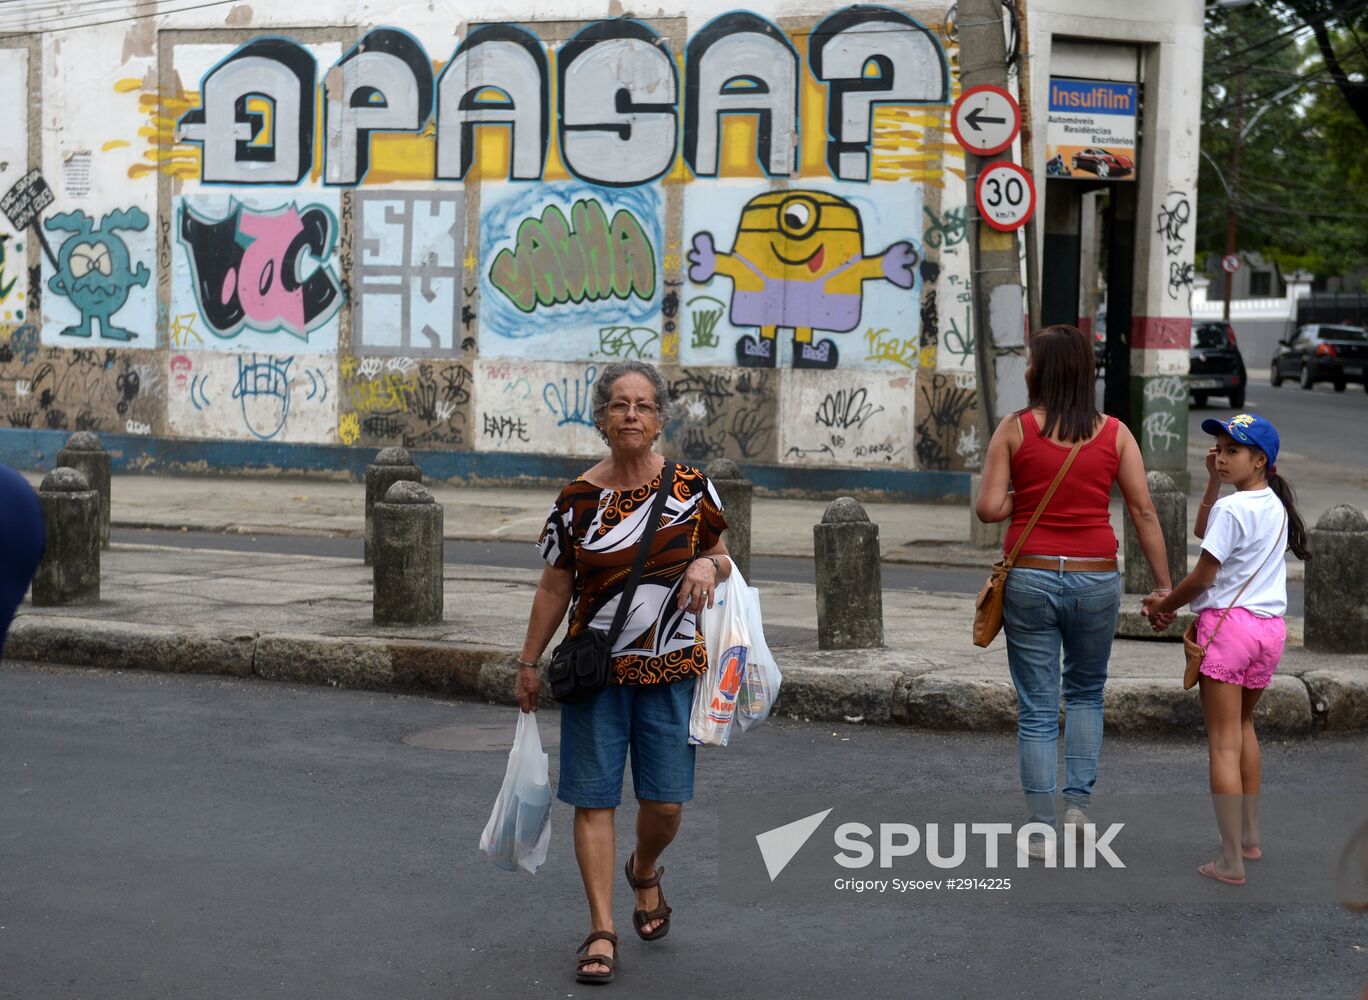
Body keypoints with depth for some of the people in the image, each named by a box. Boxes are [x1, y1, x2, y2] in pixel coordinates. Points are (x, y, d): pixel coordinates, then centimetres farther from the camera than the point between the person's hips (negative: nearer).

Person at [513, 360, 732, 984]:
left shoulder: (691, 489, 0)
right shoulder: (577, 500, -1)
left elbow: (721, 557, 12)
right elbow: (554, 589, 6)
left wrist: (707, 565, -12)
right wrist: (530, 663, 9)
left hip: (671, 668, 0)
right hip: (595, 670, 0)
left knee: (665, 800, 2)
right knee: (594, 798, -2)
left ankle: (644, 872, 36)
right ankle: (601, 931, 4)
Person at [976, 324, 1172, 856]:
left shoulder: (1014, 429, -5)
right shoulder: (1114, 433, 0)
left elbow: (988, 508, -8)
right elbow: (1144, 511, -1)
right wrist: (1164, 586, 3)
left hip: (1030, 576, -1)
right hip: (1095, 578, 2)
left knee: (1036, 709, 6)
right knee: (1086, 694, 24)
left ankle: (1042, 829, 6)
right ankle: (1078, 803, 16)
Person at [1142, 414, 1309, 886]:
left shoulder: (1231, 508, -14)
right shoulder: (1277, 506, 12)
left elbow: (1203, 576, -11)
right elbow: (1204, 530, 23)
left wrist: (1163, 606, 4)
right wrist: (1213, 481, 13)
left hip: (1228, 623, -8)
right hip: (1270, 626, 8)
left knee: (1223, 743, -4)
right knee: (1243, 726, 26)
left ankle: (1232, 862, -5)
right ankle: (1250, 838, 33)